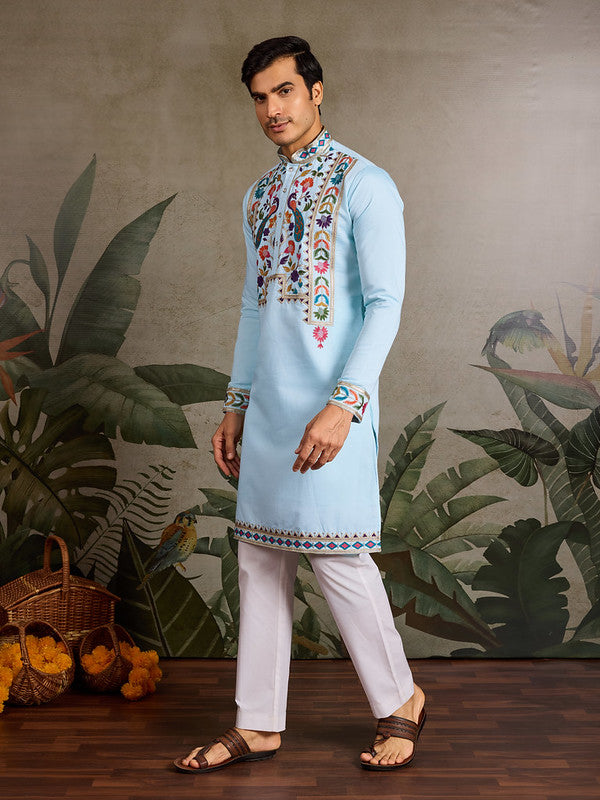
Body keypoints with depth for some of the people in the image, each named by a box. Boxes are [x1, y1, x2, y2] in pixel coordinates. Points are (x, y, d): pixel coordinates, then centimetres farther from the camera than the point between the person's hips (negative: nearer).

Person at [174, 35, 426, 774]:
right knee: (260, 559, 8)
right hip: (266, 408, 7)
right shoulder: (259, 195, 16)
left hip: (328, 407, -7)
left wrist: (343, 405, -21)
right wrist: (236, 404, 17)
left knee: (336, 557, -5)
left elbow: (385, 303, -12)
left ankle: (399, 703, 16)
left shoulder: (364, 185, -6)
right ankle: (257, 725, 18)